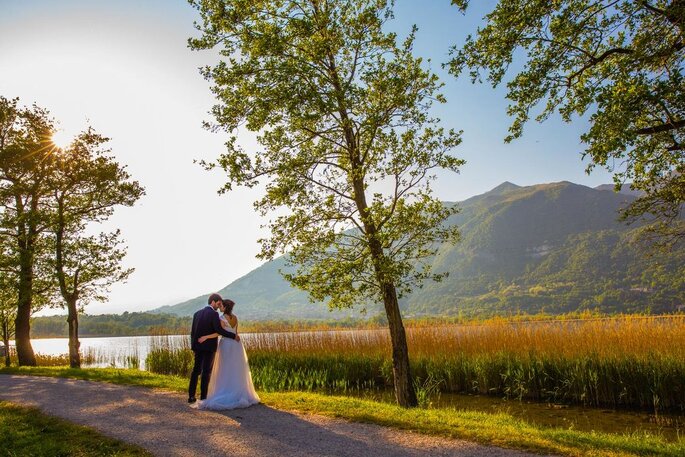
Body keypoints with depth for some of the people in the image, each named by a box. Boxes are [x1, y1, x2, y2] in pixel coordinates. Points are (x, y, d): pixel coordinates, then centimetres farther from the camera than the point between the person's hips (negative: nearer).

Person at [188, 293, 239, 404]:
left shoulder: (197, 313, 8)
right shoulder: (213, 314, -13)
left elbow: (193, 331, 10)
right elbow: (219, 330, -20)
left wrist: (193, 345, 17)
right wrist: (233, 336, -12)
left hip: (198, 346, 6)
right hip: (209, 347, -6)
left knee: (196, 370, 13)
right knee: (206, 372, 1)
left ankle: (191, 396, 14)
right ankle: (203, 397, 3)